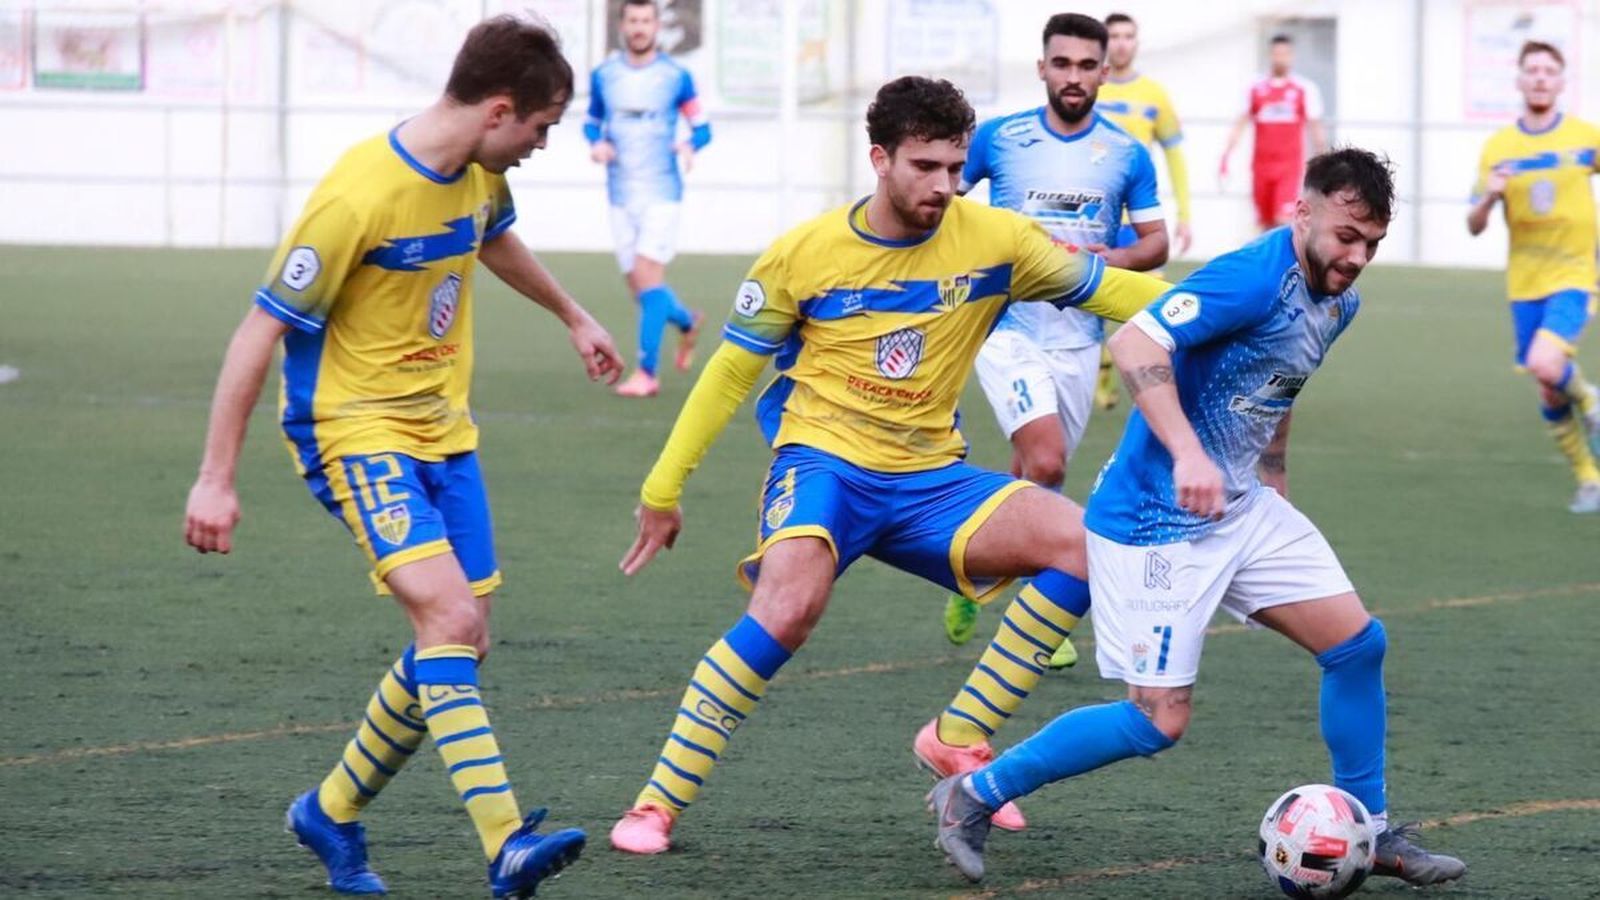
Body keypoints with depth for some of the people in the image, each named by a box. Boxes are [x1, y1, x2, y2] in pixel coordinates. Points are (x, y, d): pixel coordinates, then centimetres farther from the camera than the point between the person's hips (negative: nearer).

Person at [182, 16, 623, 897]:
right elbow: (260, 330, -19)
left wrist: (573, 316, 44)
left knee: (458, 639, 6)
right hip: (354, 429, -9)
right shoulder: (362, 195, -24)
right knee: (445, 612, -24)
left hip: (442, 428, 9)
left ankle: (333, 813, 25)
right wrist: (215, 479, -18)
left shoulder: (479, 172, 2)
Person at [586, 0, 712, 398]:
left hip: (662, 192, -4)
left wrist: (689, 144, -18)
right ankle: (687, 321, 37)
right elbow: (592, 121, 18)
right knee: (642, 290, 5)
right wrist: (596, 142, -4)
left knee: (648, 278, -17)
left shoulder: (677, 77, -2)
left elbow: (702, 127, 5)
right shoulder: (603, 75, 6)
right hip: (621, 196, 4)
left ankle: (646, 372, -14)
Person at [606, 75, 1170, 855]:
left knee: (1084, 545, -16)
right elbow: (731, 371, 5)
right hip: (825, 461, -3)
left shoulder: (994, 240, -4)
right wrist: (664, 487, 7)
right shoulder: (805, 254, -6)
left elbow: (1105, 289, 3)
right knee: (789, 606, -33)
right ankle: (658, 804, -22)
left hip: (930, 477, 4)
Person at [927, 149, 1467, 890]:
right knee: (1160, 719, -8)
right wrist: (1187, 454, -41)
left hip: (1243, 508, 9)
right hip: (1157, 522, -9)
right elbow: (1134, 344, -32)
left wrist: (1274, 483, 22)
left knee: (1358, 642, 5)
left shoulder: (1337, 301, 7)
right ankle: (973, 796, 7)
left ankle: (1369, 834, 20)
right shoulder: (1254, 277, -23)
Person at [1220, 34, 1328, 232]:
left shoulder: (1305, 89, 1)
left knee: (1284, 220, -16)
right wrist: (1225, 156, 4)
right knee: (1266, 223, 7)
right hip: (1262, 164, 3)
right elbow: (1240, 125, 10)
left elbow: (1316, 128, 5)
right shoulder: (1256, 88, 7)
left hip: (1290, 165, -3)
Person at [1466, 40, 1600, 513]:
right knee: (1549, 393, 6)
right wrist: (1488, 197, -19)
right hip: (1524, 282, 3)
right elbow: (1474, 227, 2)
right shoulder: (1498, 147, 1)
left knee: (1545, 364, -26)